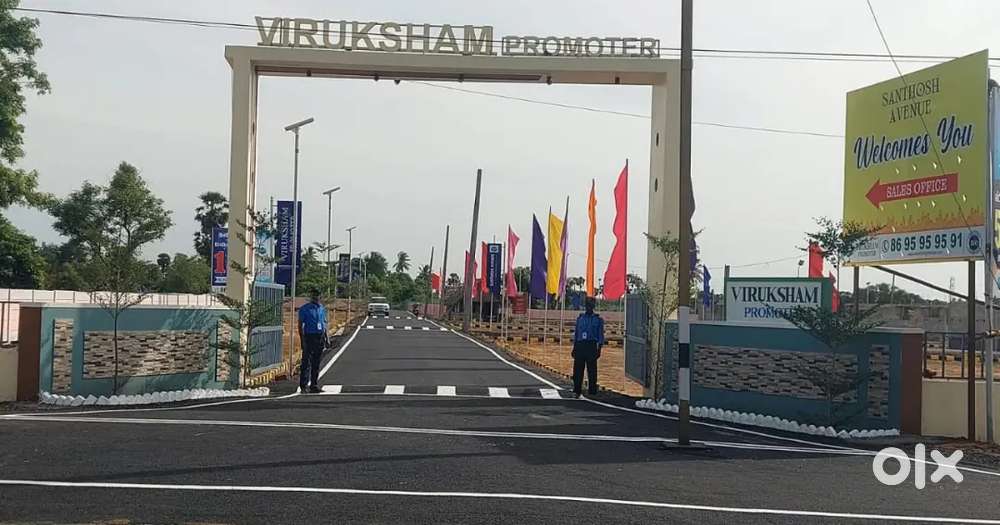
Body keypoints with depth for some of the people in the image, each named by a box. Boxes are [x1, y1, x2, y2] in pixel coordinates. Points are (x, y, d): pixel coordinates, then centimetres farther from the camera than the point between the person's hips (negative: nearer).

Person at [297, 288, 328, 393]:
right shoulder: (304, 309, -4)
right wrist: (302, 340, -14)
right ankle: (303, 385, -1)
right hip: (309, 337, -5)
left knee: (316, 363, 9)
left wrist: (326, 338, 14)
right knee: (306, 362, -6)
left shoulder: (322, 308, 14)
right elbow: (300, 325, -6)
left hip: (320, 338, 5)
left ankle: (314, 385, 15)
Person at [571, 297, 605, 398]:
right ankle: (577, 391, 7)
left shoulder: (598, 319, 5)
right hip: (580, 345, 3)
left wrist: (599, 349, -5)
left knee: (592, 371, -2)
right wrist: (574, 348, 11)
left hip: (591, 346, -3)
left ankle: (592, 391, 4)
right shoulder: (580, 318, 14)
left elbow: (600, 335, 3)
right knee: (577, 370, 0)